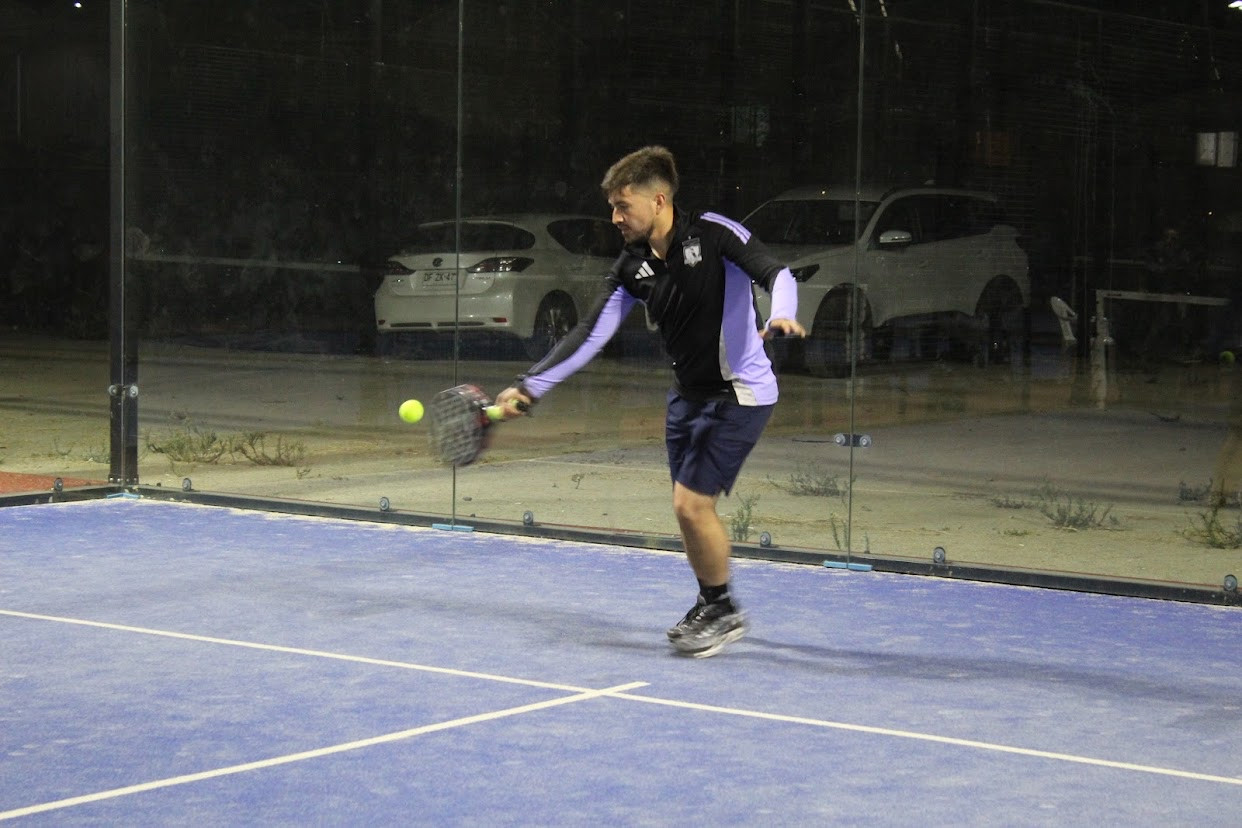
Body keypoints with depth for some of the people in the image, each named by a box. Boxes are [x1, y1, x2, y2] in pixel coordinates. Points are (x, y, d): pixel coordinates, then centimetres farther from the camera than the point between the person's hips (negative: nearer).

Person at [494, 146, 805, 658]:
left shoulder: (713, 234, -16)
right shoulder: (632, 269, 1)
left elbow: (777, 274, -22)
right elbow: (588, 337, -1)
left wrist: (782, 317, -44)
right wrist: (528, 388, -9)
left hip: (739, 394, -7)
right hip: (688, 394, 7)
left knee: (692, 503, -11)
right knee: (690, 508, 10)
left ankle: (721, 610, 8)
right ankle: (711, 609, 29)